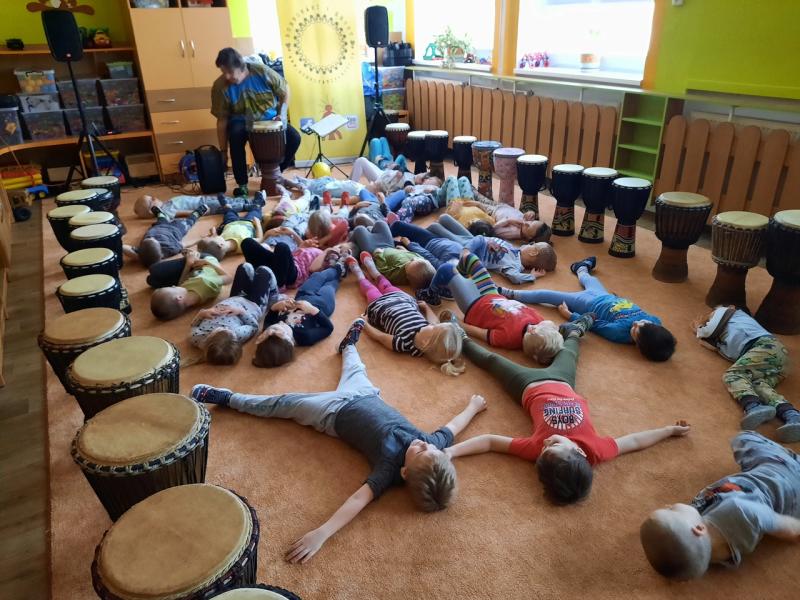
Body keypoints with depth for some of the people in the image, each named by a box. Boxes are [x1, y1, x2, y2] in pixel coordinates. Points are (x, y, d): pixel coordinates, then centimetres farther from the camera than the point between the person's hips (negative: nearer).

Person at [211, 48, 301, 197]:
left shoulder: (260, 70, -18)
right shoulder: (220, 87, -19)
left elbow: (284, 90, -3)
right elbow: (222, 121, -13)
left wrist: (282, 114, -15)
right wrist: (223, 151, -12)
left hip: (270, 118, 2)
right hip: (242, 122, -2)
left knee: (294, 138, -20)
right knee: (235, 135, -36)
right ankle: (242, 184, -22)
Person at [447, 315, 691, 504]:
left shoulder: (537, 448, -44)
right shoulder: (596, 450, -39)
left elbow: (489, 441, -40)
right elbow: (633, 441, -22)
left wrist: (450, 451, -50)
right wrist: (671, 430, -11)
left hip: (530, 387, -2)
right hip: (561, 383, 2)